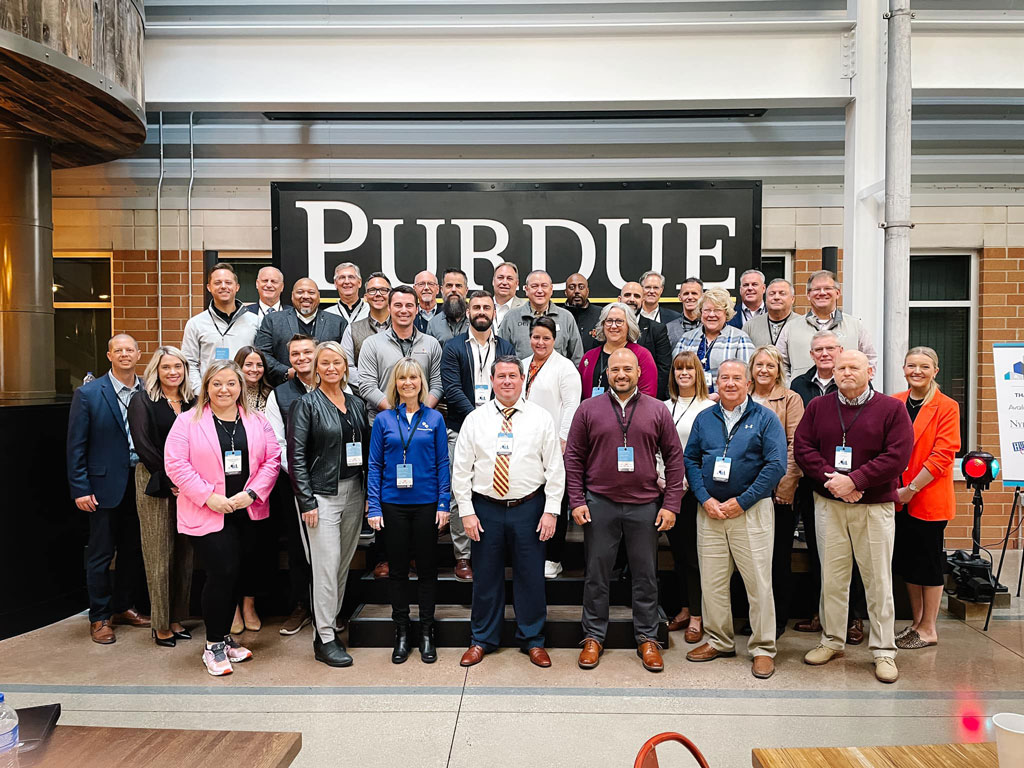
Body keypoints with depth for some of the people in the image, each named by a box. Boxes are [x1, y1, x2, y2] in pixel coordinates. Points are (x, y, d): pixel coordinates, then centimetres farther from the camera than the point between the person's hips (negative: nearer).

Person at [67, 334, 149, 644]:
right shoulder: (87, 394, -4)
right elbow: (76, 446, -4)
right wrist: (80, 489, -9)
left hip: (141, 483, 3)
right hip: (106, 484, -3)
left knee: (133, 550, 13)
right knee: (101, 554, 6)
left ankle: (123, 607, 31)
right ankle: (99, 618, 20)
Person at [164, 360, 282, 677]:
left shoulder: (257, 422, 8)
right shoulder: (188, 421, -1)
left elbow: (272, 459, 3)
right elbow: (176, 464, -8)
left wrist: (252, 493, -10)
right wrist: (208, 496, -15)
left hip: (248, 514, 4)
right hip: (207, 516, -4)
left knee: (239, 576, 10)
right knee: (222, 573, -9)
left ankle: (224, 636, 29)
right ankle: (214, 646, 9)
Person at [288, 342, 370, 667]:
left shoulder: (356, 404, 10)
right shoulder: (307, 404, -5)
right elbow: (296, 456, -10)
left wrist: (369, 493, 7)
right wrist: (306, 501, -14)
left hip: (353, 492, 6)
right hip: (322, 494, -5)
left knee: (344, 563, 12)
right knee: (325, 566, -4)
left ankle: (329, 622, 27)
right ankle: (324, 639, 7)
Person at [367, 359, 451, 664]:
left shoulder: (434, 418, 2)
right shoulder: (383, 420, 2)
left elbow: (443, 464, 3)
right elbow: (375, 466, 3)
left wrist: (443, 504, -4)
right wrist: (374, 508, -3)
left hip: (426, 503, 0)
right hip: (393, 504, 0)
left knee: (427, 568, 7)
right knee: (397, 569, 8)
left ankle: (426, 634, 21)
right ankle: (401, 633, 23)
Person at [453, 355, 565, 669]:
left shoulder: (541, 418, 0)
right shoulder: (474, 420, 1)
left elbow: (555, 469, 0)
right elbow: (461, 469, 2)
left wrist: (551, 511, -6)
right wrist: (466, 512, -4)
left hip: (529, 508, 0)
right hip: (486, 509, 1)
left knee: (530, 576, 8)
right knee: (486, 577, 10)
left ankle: (532, 641, 25)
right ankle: (482, 640, 27)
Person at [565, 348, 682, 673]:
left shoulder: (657, 410, 3)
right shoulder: (588, 409, 2)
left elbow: (674, 458, 4)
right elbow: (573, 457, 3)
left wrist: (671, 504, -1)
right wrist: (576, 501, -3)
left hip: (644, 506, 1)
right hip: (599, 504, 0)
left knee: (646, 576, 10)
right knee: (596, 574, 9)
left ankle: (647, 638, 25)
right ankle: (593, 637, 24)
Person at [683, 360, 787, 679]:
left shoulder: (765, 418, -1)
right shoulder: (704, 419, 10)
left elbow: (776, 464, -8)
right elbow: (690, 460, 9)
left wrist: (741, 502, -12)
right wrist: (705, 499, -5)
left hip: (751, 510, -3)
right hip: (710, 511, 4)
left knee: (758, 582, 0)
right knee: (712, 581, 9)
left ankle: (763, 648, 14)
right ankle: (719, 641, 25)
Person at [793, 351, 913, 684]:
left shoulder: (892, 408, -1)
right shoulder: (818, 407, 8)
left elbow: (898, 455, -10)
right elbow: (802, 447, 2)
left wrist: (855, 480, -17)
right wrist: (830, 477, -13)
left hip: (874, 506, -2)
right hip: (828, 504, 3)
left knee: (878, 580, 4)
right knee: (831, 577, 10)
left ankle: (884, 651, 17)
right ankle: (832, 641, 23)